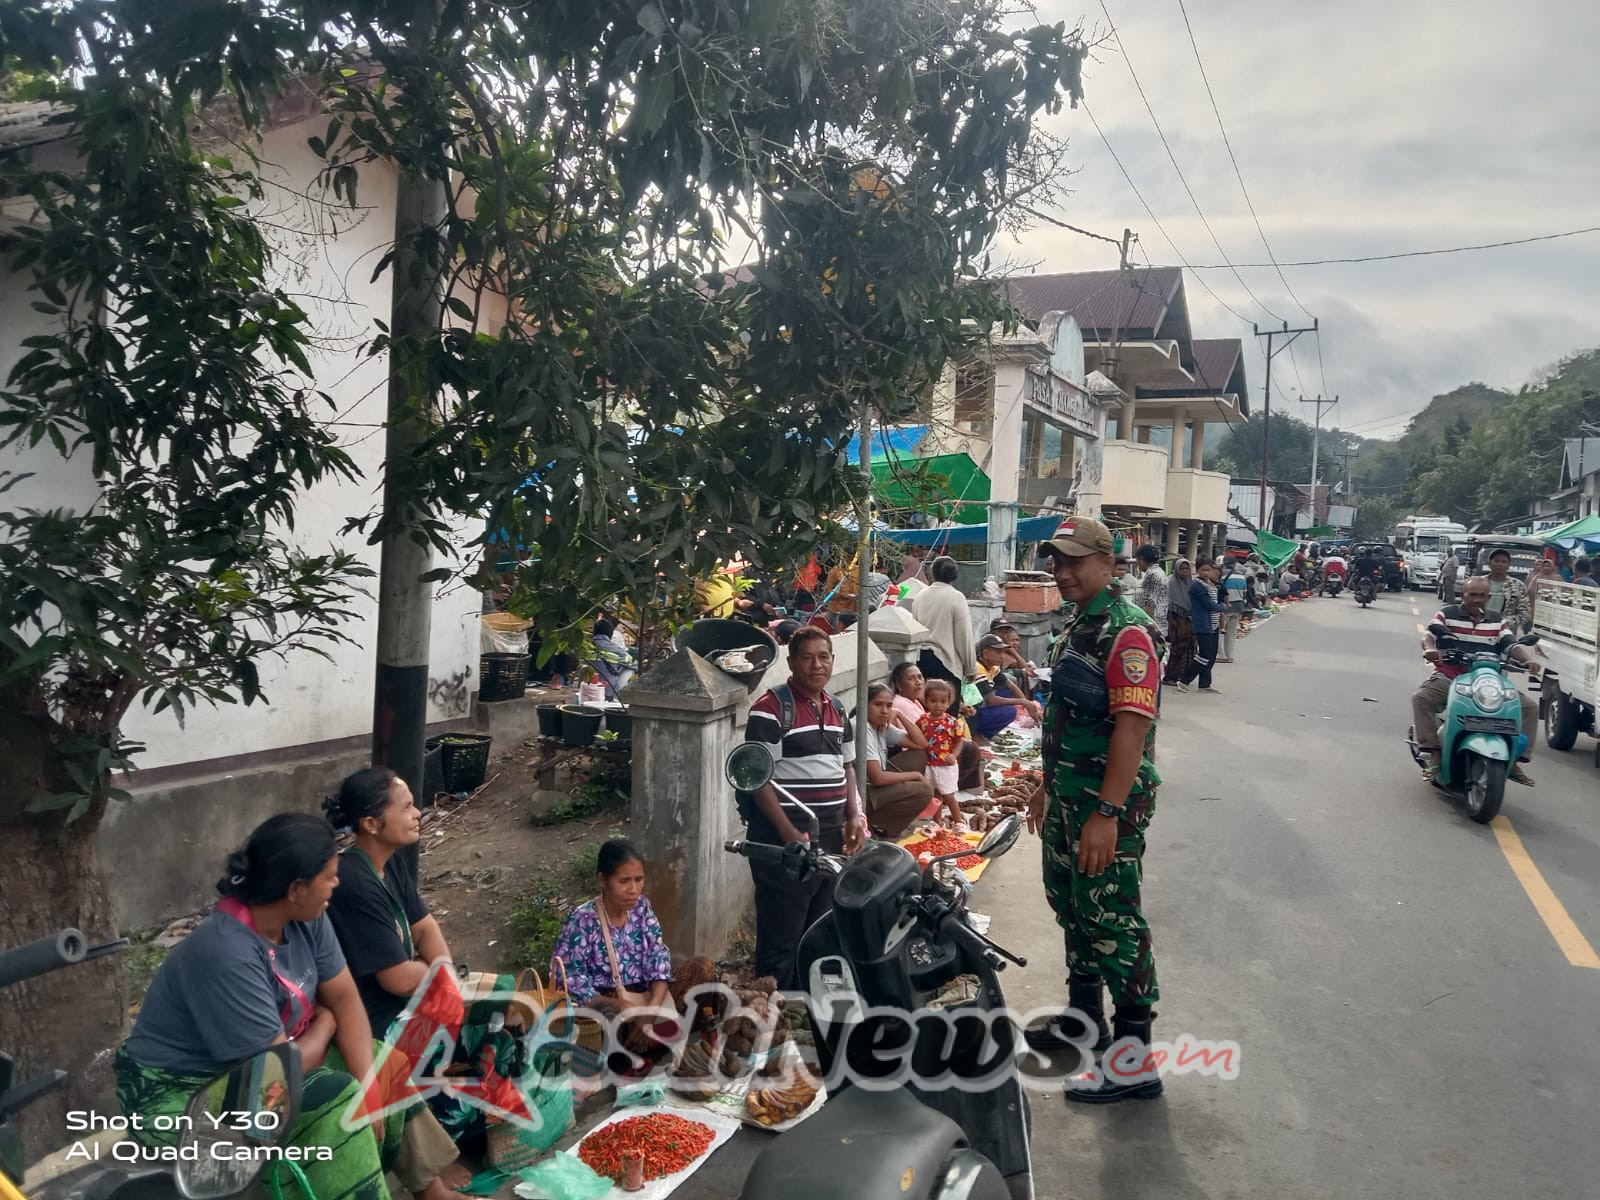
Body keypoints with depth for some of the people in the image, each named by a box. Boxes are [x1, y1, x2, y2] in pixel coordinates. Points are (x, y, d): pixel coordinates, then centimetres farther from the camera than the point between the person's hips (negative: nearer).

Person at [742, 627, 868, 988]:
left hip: (832, 837, 8)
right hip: (784, 838, -8)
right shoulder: (771, 708, -11)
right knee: (781, 937, -1)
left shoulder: (837, 710, 13)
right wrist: (790, 834, -21)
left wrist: (855, 816, 6)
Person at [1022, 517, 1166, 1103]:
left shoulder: (1126, 631, -18)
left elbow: (1132, 726, -25)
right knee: (1070, 905, 19)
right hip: (1067, 797, 10)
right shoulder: (1076, 627, 13)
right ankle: (1084, 1016, 36)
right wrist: (1047, 786, 22)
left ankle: (1134, 1059, 8)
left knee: (1111, 921, -3)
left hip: (1108, 802, -10)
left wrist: (1107, 814, -28)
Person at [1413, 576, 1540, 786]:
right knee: (1421, 698, -32)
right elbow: (1428, 634, -12)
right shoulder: (1446, 614, 2)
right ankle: (1434, 753, -28)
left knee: (1530, 707, -10)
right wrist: (1429, 649, -36)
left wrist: (1528, 660, -20)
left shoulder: (1498, 621, 13)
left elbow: (1512, 644, 2)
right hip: (1449, 677, -3)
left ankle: (1515, 758, -4)